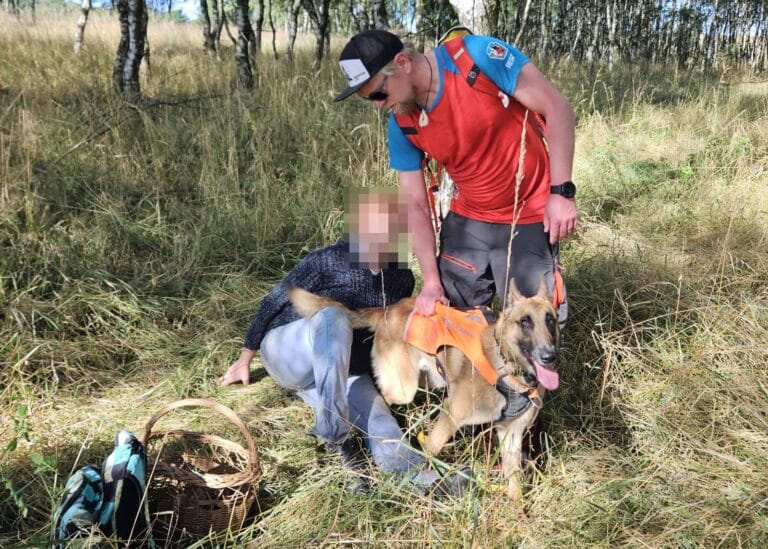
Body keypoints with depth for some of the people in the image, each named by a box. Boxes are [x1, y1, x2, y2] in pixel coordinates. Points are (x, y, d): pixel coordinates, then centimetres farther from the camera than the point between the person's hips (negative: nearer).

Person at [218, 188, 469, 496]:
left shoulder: (402, 279, 0)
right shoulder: (327, 261, -17)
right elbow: (274, 303, -5)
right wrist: (245, 359, 2)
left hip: (345, 372, 4)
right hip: (285, 352, -4)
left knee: (375, 416, -28)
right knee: (332, 317, -36)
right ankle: (336, 434, -40)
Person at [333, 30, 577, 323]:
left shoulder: (478, 55, -21)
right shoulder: (401, 127, -6)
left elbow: (557, 108, -17)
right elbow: (416, 205, -2)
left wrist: (561, 192, -20)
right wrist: (431, 281, -10)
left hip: (528, 219, -4)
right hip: (467, 219, 5)